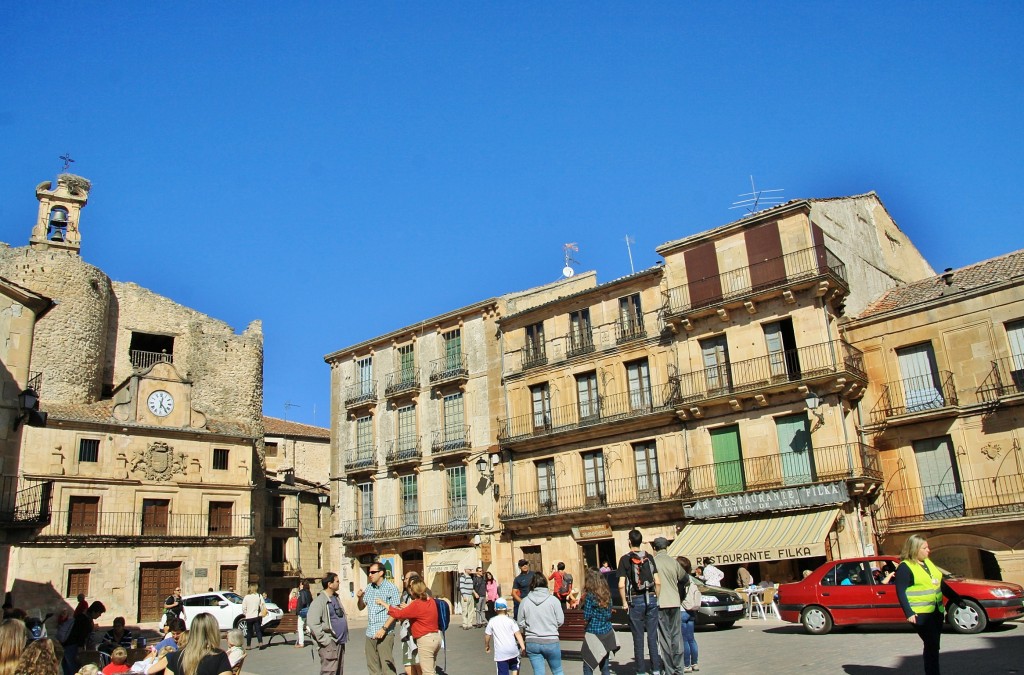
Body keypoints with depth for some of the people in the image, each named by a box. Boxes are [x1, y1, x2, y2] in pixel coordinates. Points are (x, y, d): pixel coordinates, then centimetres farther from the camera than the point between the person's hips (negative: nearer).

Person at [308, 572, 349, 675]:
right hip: (330, 643, -9)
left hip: (340, 642, 9)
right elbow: (312, 623, -23)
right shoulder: (319, 601, -14)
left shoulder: (336, 598, 14)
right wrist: (325, 641, -22)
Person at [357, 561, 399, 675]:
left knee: (387, 666, -8)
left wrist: (384, 628, -18)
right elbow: (361, 607, 21)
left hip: (385, 634, -6)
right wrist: (360, 598, 0)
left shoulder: (391, 588, -6)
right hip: (370, 633, 6)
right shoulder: (369, 588, 12)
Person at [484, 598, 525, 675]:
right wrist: (523, 647, -9)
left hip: (500, 653, -1)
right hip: (513, 650, 1)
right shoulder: (511, 621, -1)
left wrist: (486, 645, 24)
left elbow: (487, 635, 7)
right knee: (515, 667, 27)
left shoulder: (492, 622, 0)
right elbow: (517, 634, -8)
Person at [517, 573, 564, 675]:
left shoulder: (525, 601, -5)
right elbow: (560, 621, -5)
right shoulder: (553, 600, -10)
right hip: (551, 642, -1)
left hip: (532, 643, 1)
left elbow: (521, 624, 1)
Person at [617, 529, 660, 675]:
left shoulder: (625, 559, -5)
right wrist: (656, 598, 12)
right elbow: (658, 582, 1)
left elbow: (621, 585, -11)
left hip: (636, 600, -3)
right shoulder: (649, 558, 4)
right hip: (651, 599, 3)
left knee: (638, 638, 5)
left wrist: (624, 602, -1)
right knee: (652, 636, 8)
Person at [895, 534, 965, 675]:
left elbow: (941, 584, 22)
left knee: (934, 646, 11)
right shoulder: (905, 567, -12)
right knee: (931, 646, -10)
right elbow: (900, 592, -16)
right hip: (920, 614, -8)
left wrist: (957, 599, 19)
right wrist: (909, 613, -24)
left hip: (937, 611, 8)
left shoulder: (927, 562, 13)